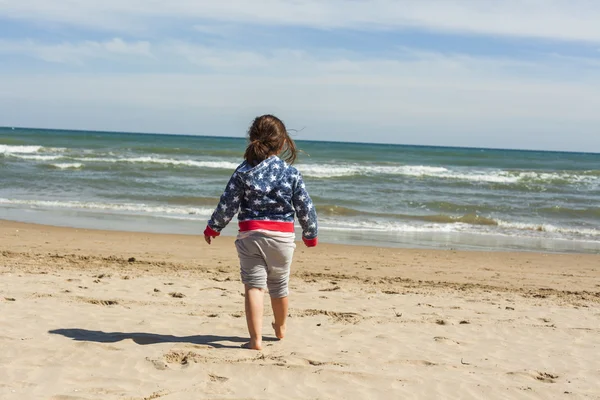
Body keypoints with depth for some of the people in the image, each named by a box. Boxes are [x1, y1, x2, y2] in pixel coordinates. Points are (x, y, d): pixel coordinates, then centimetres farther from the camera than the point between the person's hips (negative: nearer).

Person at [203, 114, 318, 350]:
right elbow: (305, 207, 1)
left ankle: (256, 339, -10)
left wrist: (213, 227, 15)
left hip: (251, 234, -1)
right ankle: (280, 329, 41)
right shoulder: (291, 173, -3)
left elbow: (227, 204, -1)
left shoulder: (243, 171, -2)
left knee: (254, 286, 0)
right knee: (279, 284, 19)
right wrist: (310, 234, 17)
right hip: (283, 236, 1)